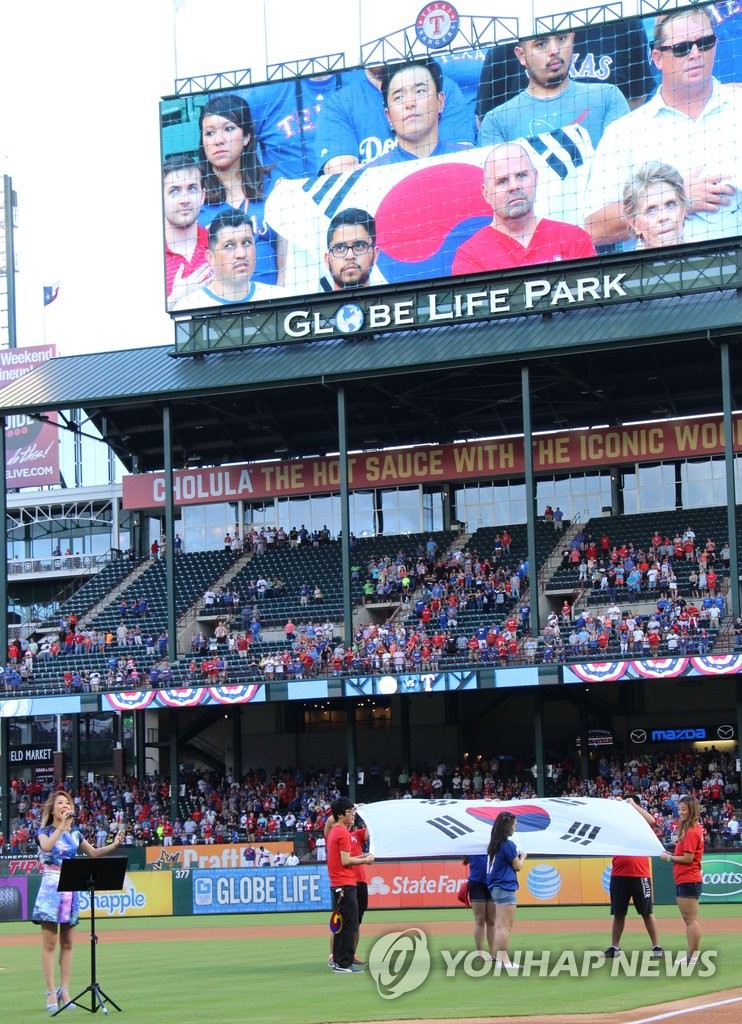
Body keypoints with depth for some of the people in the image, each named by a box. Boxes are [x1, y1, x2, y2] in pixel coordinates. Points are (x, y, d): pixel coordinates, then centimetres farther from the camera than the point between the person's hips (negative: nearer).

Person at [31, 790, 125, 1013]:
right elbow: (47, 846, -22)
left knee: (67, 943, 6)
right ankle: (51, 993, -5)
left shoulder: (75, 834, 14)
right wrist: (62, 826, -27)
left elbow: (93, 852, 17)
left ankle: (64, 991, 10)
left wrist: (113, 845, 2)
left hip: (71, 889, 5)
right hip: (51, 887, -5)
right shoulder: (44, 832, -1)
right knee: (49, 943, -6)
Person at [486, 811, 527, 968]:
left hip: (495, 888, 9)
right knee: (505, 927, -8)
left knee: (499, 925, 11)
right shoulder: (508, 844, -13)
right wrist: (523, 856, 15)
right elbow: (518, 866, -4)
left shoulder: (494, 844, 12)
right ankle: (504, 960, -8)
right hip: (505, 889, -9)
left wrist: (516, 856, 16)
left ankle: (499, 958, 10)